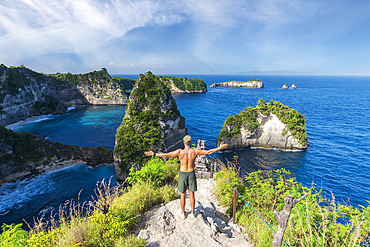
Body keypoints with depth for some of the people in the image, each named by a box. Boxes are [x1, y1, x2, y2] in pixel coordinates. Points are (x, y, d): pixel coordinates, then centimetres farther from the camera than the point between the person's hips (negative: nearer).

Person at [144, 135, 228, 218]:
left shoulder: (180, 152, -19)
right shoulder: (195, 151, -13)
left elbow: (166, 155, -21)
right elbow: (209, 152, -8)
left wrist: (153, 154, -13)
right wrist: (220, 147, 3)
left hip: (182, 175, -1)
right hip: (191, 174, 1)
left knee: (183, 195, 17)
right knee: (191, 195, 17)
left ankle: (183, 213, 33)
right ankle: (193, 213, 32)